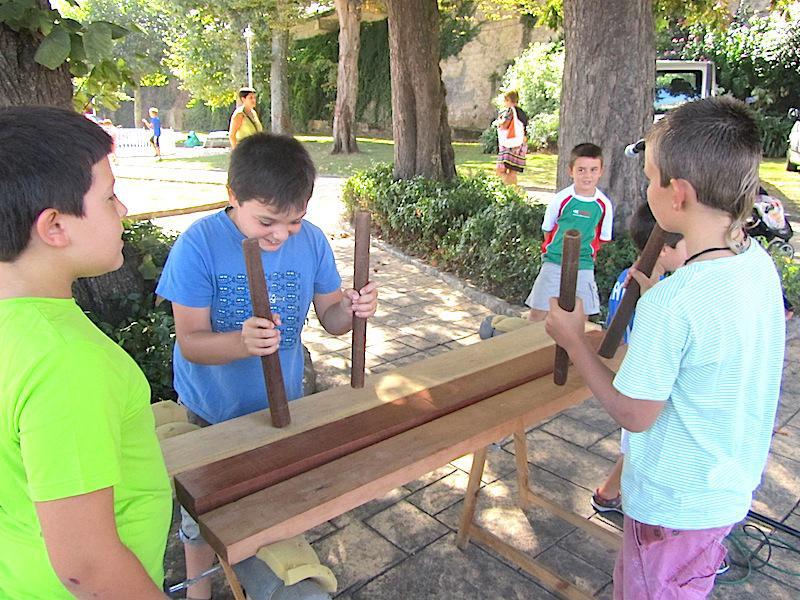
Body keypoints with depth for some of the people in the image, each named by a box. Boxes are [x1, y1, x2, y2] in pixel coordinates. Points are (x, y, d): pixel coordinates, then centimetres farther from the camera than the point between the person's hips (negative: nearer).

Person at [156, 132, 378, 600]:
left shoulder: (311, 241, -13)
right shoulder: (199, 245, -24)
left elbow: (330, 318, -5)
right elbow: (190, 342, -24)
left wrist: (352, 309, -28)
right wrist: (243, 342, -44)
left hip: (282, 404, 3)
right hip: (211, 412, -2)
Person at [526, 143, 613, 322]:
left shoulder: (604, 205, -4)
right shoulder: (561, 199, -8)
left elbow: (602, 237, 9)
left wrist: (585, 252, 6)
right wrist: (554, 250, 5)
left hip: (584, 266, 2)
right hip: (554, 262, -2)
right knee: (538, 314, -3)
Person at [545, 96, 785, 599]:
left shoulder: (672, 303, -33)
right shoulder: (760, 264, -7)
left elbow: (634, 415, -21)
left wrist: (573, 339, -14)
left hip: (677, 505, -7)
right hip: (733, 487, 8)